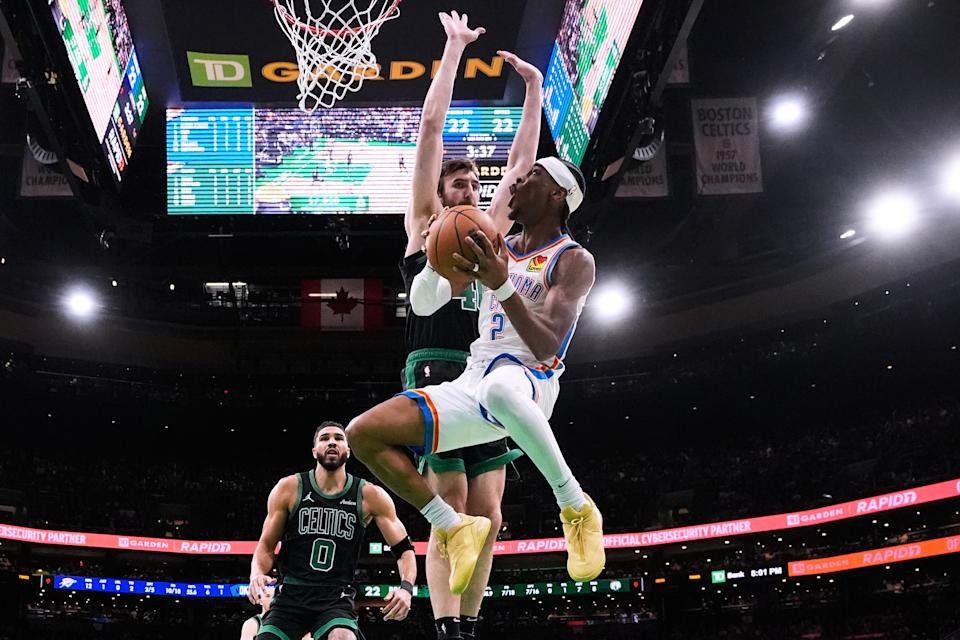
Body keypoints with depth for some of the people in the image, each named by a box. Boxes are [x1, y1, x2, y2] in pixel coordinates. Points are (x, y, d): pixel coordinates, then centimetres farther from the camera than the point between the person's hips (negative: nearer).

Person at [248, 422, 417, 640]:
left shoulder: (370, 496, -1)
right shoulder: (289, 489, 0)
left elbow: (404, 549, 2)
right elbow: (266, 546, 6)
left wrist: (406, 588, -17)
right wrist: (257, 575, -16)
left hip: (336, 599, -2)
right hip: (290, 595, 2)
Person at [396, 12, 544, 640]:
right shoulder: (425, 223, 9)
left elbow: (523, 159, 24)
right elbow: (432, 127, 3)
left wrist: (534, 85, 20)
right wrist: (455, 50, 3)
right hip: (438, 372, -6)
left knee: (486, 518, 3)